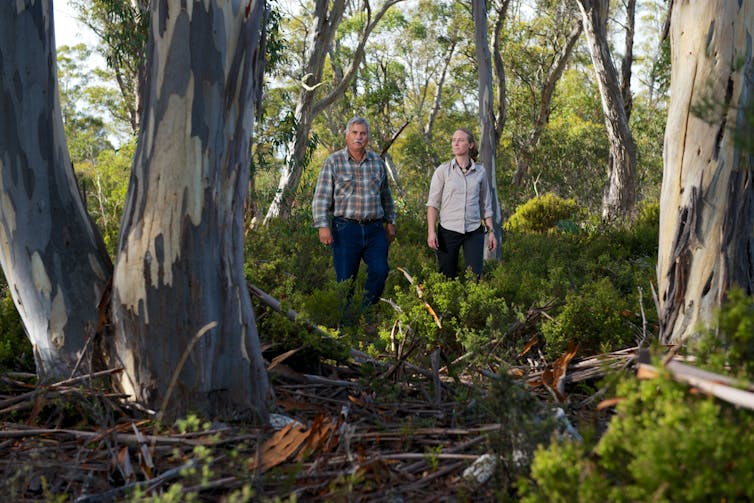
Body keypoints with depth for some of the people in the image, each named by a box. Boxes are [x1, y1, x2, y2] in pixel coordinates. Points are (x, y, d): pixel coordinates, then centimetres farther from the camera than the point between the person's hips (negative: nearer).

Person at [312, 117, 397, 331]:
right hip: (346, 228, -3)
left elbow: (386, 196, 20)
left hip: (375, 228, 3)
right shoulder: (334, 161, 0)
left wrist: (390, 221, 18)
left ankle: (366, 313, 13)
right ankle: (346, 321, 15)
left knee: (380, 271, -8)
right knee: (345, 278, 1)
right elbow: (321, 197, -3)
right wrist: (323, 226, -11)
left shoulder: (378, 162, 11)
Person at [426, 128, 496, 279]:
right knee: (447, 278, 4)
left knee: (474, 277, -3)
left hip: (474, 232, 1)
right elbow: (433, 203, -2)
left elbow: (486, 205, 13)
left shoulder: (480, 171, 6)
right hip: (448, 231, -1)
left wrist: (491, 231, 9)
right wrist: (431, 231, -10)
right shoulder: (443, 170, 0)